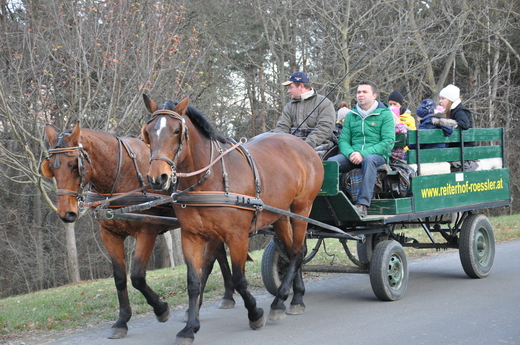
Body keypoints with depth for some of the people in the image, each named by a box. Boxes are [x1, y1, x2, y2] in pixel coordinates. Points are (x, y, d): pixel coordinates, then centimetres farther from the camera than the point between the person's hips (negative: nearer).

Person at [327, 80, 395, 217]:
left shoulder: (385, 114, 5)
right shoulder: (350, 115, 18)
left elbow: (388, 142, -6)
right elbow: (343, 140, 12)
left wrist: (363, 153, -17)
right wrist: (350, 153, -13)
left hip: (377, 155, -3)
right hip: (353, 155, 4)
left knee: (369, 160, -40)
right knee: (330, 162, -26)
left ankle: (362, 205, -43)